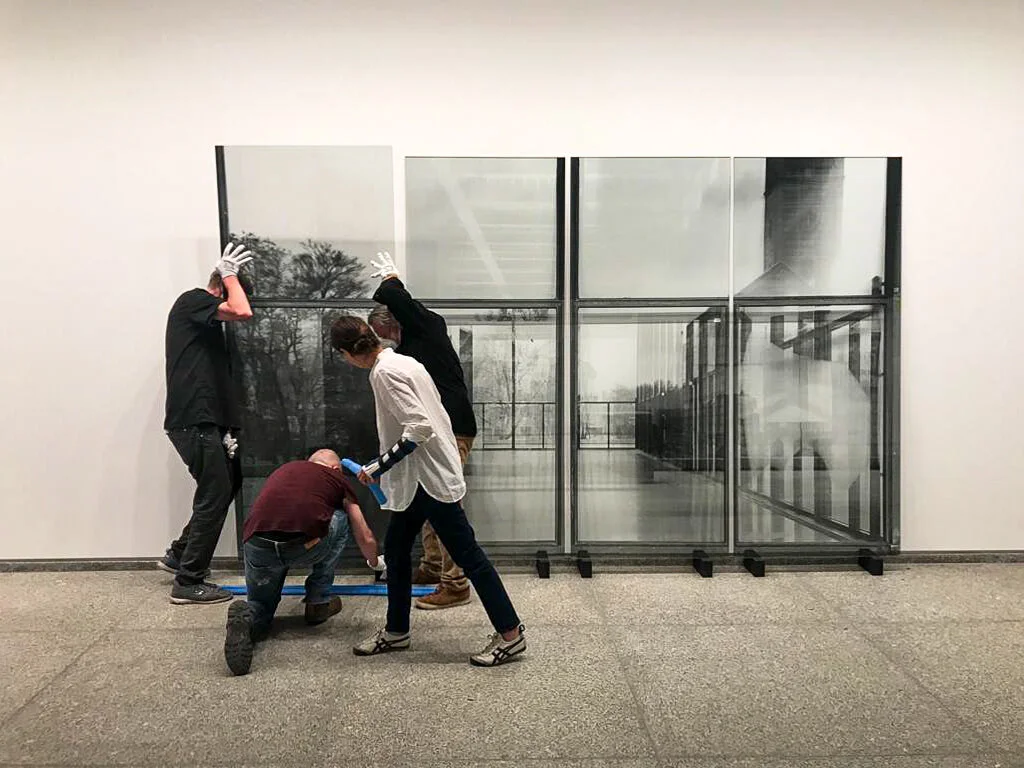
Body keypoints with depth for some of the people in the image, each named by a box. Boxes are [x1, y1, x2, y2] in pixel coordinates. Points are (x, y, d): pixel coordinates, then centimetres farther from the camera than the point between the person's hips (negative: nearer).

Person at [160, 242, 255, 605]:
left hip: (203, 420, 10)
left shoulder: (207, 323, 21)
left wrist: (223, 432, 15)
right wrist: (229, 275, -6)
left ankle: (180, 554, 29)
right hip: (193, 421, -10)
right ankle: (188, 583, 7)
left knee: (229, 483, 17)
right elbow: (242, 311, -24)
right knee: (215, 495, -4)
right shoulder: (193, 300, -6)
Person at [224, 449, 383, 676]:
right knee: (342, 519, 29)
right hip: (304, 546, -3)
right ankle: (318, 601, 27)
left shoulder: (284, 469, 31)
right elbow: (366, 540, 30)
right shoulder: (337, 478, 22)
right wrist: (375, 562, 53)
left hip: (257, 546, 3)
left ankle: (247, 616, -7)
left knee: (261, 606, 30)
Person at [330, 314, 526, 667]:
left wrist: (377, 467, -16)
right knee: (396, 548, 17)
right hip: (418, 478, 10)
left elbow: (419, 428, -25)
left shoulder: (384, 372, -17)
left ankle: (510, 632, 9)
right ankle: (396, 631, 31)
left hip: (429, 478, -10)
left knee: (466, 553, -2)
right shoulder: (403, 361, 11)